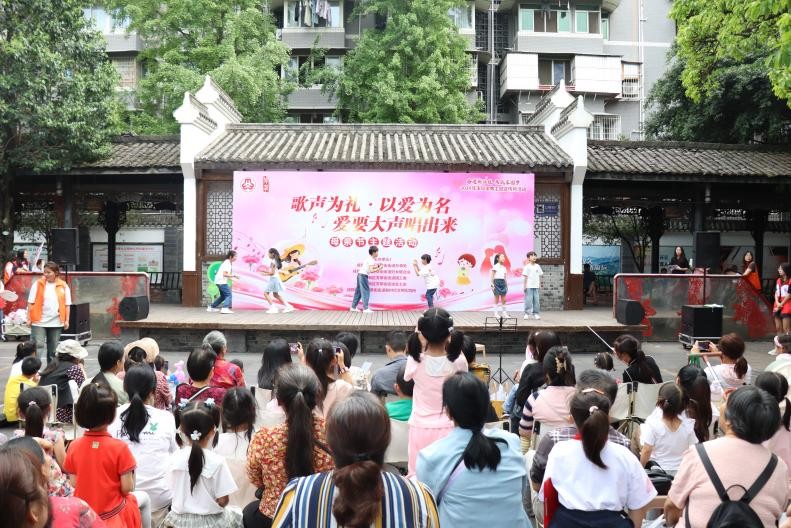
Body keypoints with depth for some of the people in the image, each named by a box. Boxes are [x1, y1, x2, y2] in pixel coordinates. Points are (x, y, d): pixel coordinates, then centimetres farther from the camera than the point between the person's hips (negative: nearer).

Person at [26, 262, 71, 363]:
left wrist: (66, 320, 1)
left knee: (53, 348, 11)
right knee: (37, 345, -9)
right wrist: (29, 318, -4)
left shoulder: (63, 286, 3)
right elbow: (31, 303, 0)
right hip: (39, 321, -2)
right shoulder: (38, 284, -1)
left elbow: (67, 304, 5)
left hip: (56, 322, 2)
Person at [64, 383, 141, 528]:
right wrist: (130, 472, 4)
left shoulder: (74, 446, -7)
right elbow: (127, 488, -14)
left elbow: (74, 483, 1)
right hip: (113, 516, -4)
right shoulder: (120, 447, -18)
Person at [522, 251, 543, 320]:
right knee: (528, 300, -6)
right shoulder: (527, 267, -2)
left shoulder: (538, 266, 10)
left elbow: (539, 276, 14)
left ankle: (535, 313, 10)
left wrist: (540, 285, 12)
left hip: (536, 286, 4)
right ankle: (527, 313, 0)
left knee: (536, 300, 3)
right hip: (529, 286, -4)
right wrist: (525, 285, -7)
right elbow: (526, 276, -3)